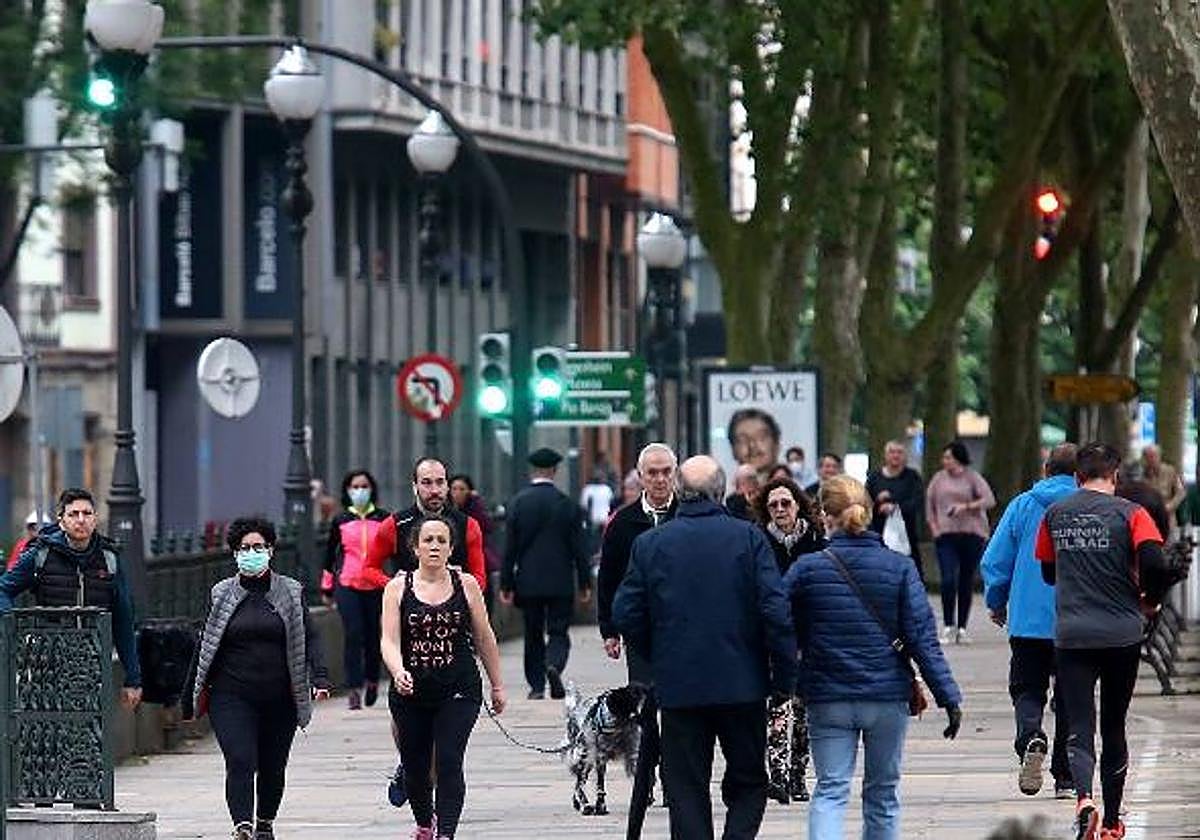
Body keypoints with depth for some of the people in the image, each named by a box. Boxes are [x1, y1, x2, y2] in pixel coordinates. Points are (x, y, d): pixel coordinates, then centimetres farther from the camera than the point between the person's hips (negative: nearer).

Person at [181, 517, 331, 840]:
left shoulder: (291, 592, 6)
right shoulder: (221, 594, 7)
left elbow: (309, 639, 3)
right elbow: (205, 646, 10)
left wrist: (319, 677, -12)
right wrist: (192, 696, 10)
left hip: (279, 699, 1)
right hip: (232, 697, -1)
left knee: (273, 767, 10)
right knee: (240, 762, -16)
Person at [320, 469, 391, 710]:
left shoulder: (383, 519, 5)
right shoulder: (340, 521, 7)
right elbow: (330, 553, 15)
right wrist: (327, 586, 16)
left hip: (375, 586, 1)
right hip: (347, 586, -1)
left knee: (373, 636, 5)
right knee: (352, 634, -11)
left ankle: (372, 681, 28)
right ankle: (353, 689, -11)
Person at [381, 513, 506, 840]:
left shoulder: (466, 585, 2)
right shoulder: (398, 588, 0)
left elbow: (484, 638, 9)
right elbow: (389, 640, -8)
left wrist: (497, 685, 14)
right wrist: (398, 672, -28)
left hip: (458, 690, -1)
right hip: (411, 691, 1)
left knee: (449, 762, -16)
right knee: (415, 767, 13)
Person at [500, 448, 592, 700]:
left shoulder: (518, 502, -3)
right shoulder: (567, 504, -5)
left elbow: (510, 547, -2)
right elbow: (578, 548, -3)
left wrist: (506, 584, 3)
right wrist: (585, 583, 4)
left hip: (529, 581, 1)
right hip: (560, 582, -1)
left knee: (533, 634, 11)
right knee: (558, 632, 4)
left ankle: (536, 685, 11)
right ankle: (553, 666, -24)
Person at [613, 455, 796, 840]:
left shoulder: (649, 544, 0)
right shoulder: (749, 538, -5)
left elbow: (626, 616, 0)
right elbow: (777, 613, -11)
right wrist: (784, 677, -3)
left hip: (678, 688, 1)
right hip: (742, 684, -1)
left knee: (686, 792, 7)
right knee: (748, 782, 11)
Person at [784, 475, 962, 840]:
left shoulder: (806, 569, -6)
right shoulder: (899, 567, -5)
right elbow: (923, 637, -7)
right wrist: (948, 696, -4)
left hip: (827, 699, -1)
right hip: (888, 698, 1)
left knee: (830, 790, 0)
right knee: (883, 792, 15)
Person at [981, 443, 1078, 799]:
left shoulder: (1022, 506, 1)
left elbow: (994, 562, 2)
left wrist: (996, 604, 16)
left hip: (1029, 620, 0)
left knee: (1027, 689, 9)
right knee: (1070, 698, 11)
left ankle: (1031, 738, -21)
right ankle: (1065, 777, 13)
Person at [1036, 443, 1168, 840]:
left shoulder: (1055, 514, 7)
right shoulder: (1129, 513, -4)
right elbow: (1153, 560, -17)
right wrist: (1151, 599, 2)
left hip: (1071, 635, 1)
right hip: (1121, 634, -1)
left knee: (1080, 728, -2)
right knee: (1114, 727, 13)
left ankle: (1084, 799, -29)